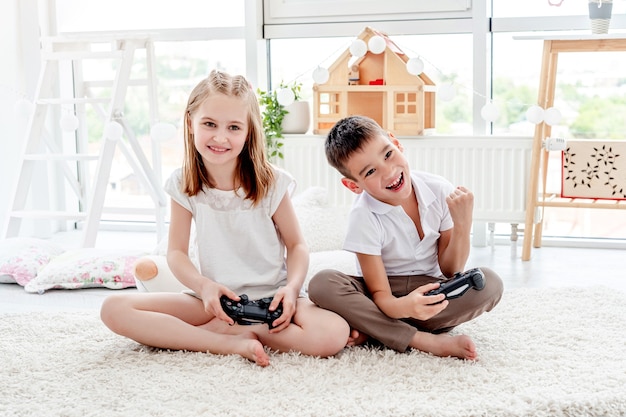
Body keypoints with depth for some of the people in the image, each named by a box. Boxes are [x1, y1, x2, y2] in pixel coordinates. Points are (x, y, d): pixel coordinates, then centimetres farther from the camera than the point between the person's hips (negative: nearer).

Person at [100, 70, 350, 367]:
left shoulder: (271, 183, -10)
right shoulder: (183, 185, -4)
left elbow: (296, 245, -1)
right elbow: (176, 252, 0)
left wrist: (292, 288, -21)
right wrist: (204, 285, -21)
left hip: (271, 298, -1)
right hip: (214, 299, 2)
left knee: (334, 334, -32)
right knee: (114, 309, -19)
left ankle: (215, 330, -17)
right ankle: (233, 343, -24)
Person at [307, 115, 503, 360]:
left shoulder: (440, 191, -13)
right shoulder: (364, 217, -20)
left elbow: (450, 271, -5)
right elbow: (380, 294, -19)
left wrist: (462, 225, -23)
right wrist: (403, 307, -42)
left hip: (430, 291, 3)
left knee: (489, 284, -27)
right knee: (322, 284, -31)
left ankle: (373, 330, -23)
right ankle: (425, 340, -31)